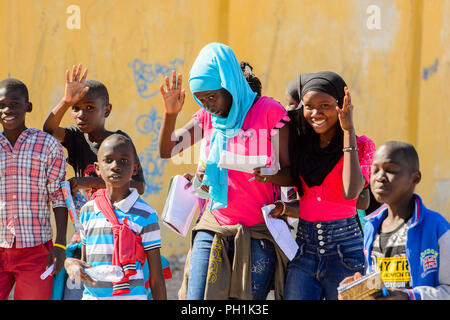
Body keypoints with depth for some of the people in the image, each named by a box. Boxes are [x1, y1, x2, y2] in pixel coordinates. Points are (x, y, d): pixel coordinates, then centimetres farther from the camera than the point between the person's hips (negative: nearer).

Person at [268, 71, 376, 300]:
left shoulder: (360, 145, -2)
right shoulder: (303, 145, 11)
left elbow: (350, 192, -22)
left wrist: (348, 131, -17)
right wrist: (284, 208, -3)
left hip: (344, 249, -4)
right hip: (305, 246, 4)